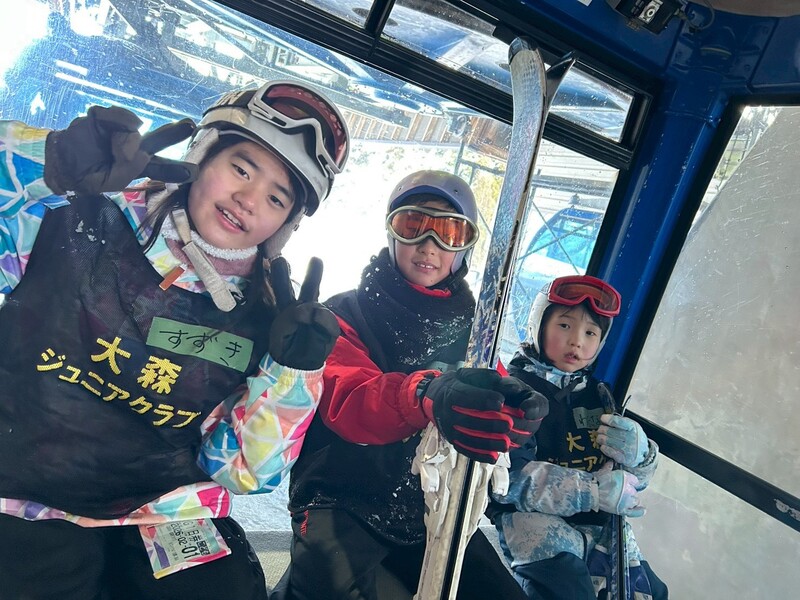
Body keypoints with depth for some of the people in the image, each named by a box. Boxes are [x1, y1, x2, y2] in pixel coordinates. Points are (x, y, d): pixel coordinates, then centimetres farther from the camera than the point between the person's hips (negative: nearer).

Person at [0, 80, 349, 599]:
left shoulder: (265, 319, -5)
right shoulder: (82, 213, -9)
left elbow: (243, 470, -3)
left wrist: (293, 371, -17)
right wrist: (50, 163, -30)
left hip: (159, 512, 2)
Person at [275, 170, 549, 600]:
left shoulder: (471, 330, 9)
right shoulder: (347, 314, -4)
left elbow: (499, 402, -4)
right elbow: (345, 400, -23)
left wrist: (518, 412, -30)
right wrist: (425, 396, -45)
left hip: (434, 515, 5)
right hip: (341, 504, -4)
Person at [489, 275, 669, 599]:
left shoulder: (598, 394, 9)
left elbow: (633, 480, 12)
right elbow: (508, 477, -18)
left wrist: (637, 454, -12)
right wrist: (593, 490, -18)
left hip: (600, 524, 7)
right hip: (534, 515, -6)